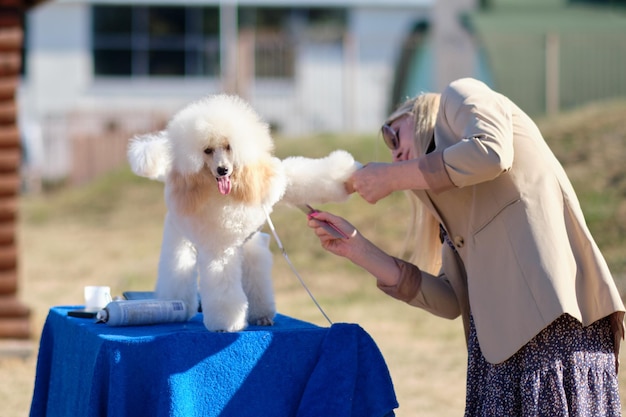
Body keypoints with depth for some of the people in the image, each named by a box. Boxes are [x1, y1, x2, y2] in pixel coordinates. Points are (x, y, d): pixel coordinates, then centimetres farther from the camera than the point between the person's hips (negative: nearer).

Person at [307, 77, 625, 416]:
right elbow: (452, 300, 19)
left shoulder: (461, 97, 16)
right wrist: (357, 249, 23)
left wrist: (391, 177, 4)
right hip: (496, 333, 8)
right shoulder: (451, 209, 32)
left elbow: (490, 152, -8)